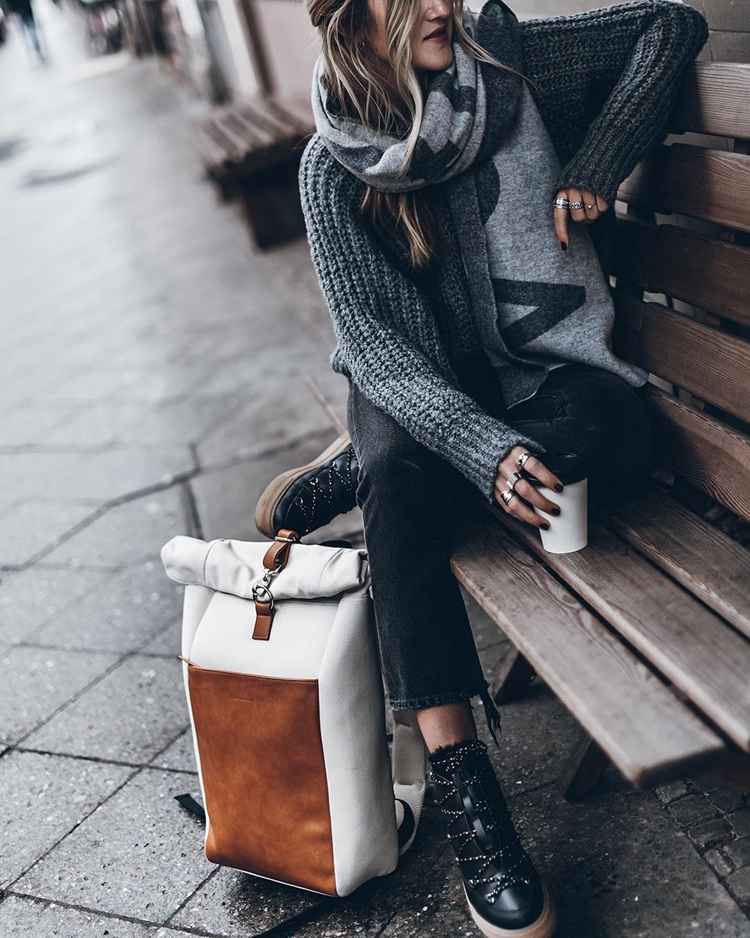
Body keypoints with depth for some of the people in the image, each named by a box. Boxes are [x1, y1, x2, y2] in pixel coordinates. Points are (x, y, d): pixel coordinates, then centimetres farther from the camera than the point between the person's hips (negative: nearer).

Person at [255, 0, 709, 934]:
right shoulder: (333, 165, -10)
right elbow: (371, 339, -18)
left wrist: (593, 167, -13)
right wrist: (481, 445, -35)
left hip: (539, 359, 2)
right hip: (419, 377, -1)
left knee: (615, 442, -31)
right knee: (401, 475, -35)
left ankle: (346, 470, -13)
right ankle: (460, 779, -31)